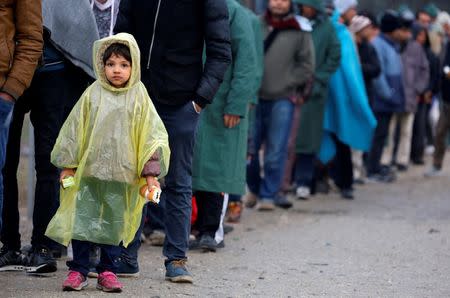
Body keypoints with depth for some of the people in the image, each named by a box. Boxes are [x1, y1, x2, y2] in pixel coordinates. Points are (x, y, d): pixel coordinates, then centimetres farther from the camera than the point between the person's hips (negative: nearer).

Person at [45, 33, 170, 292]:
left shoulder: (139, 98, -1)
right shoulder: (93, 94, 0)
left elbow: (153, 135, 1)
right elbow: (74, 130, 6)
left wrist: (151, 173, -2)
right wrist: (68, 165, 5)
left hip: (123, 174, 0)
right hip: (88, 171, 0)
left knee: (114, 222, 7)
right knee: (83, 220, 2)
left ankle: (108, 271, 17)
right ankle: (78, 270, 10)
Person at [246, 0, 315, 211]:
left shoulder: (299, 32, 0)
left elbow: (307, 67, 4)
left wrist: (285, 84, -2)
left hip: (281, 100, -2)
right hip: (254, 98, 2)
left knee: (276, 152, 1)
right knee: (248, 148, 5)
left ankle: (268, 195, 12)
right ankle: (255, 189, 27)